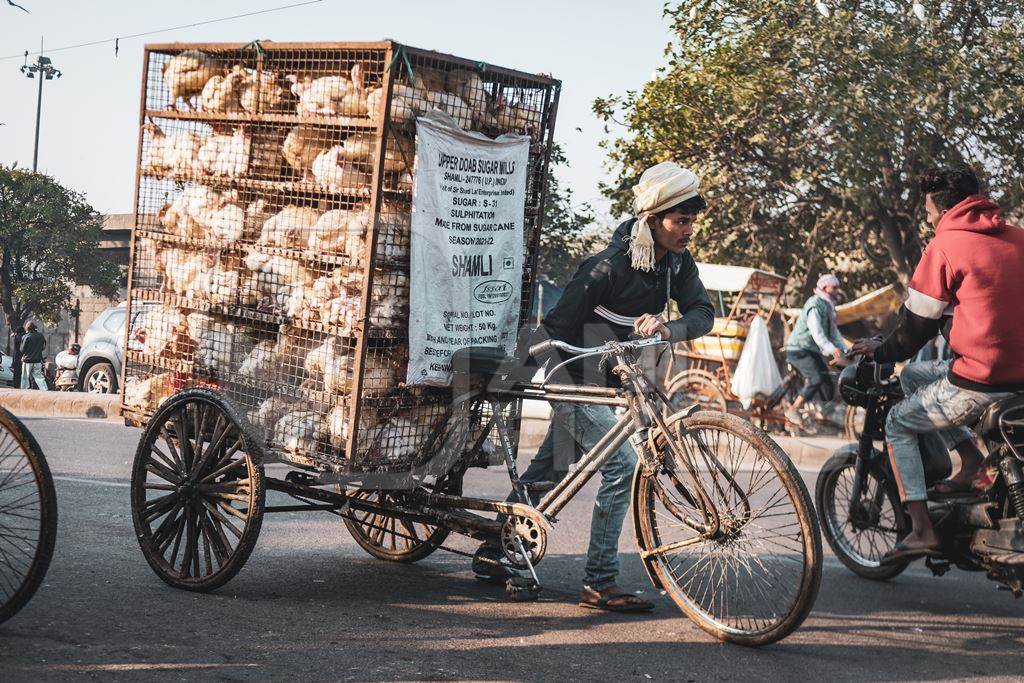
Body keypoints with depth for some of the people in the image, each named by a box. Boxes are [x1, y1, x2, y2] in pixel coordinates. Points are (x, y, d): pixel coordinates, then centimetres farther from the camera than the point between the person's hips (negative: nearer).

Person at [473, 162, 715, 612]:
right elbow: (558, 326, -22)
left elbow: (703, 313, -13)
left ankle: (492, 551, 31)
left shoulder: (676, 262, -2)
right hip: (573, 375, -8)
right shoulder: (610, 266, -24)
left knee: (548, 467, 17)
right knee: (621, 467, -16)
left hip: (605, 379, 8)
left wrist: (667, 329, -32)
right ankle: (599, 584, -11)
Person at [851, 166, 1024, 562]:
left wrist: (882, 351, 16)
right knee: (914, 375, 27)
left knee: (898, 424, 15)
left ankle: (922, 531, 7)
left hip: (979, 382, -7)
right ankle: (969, 456, 16)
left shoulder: (945, 246, -7)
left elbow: (919, 325, -2)